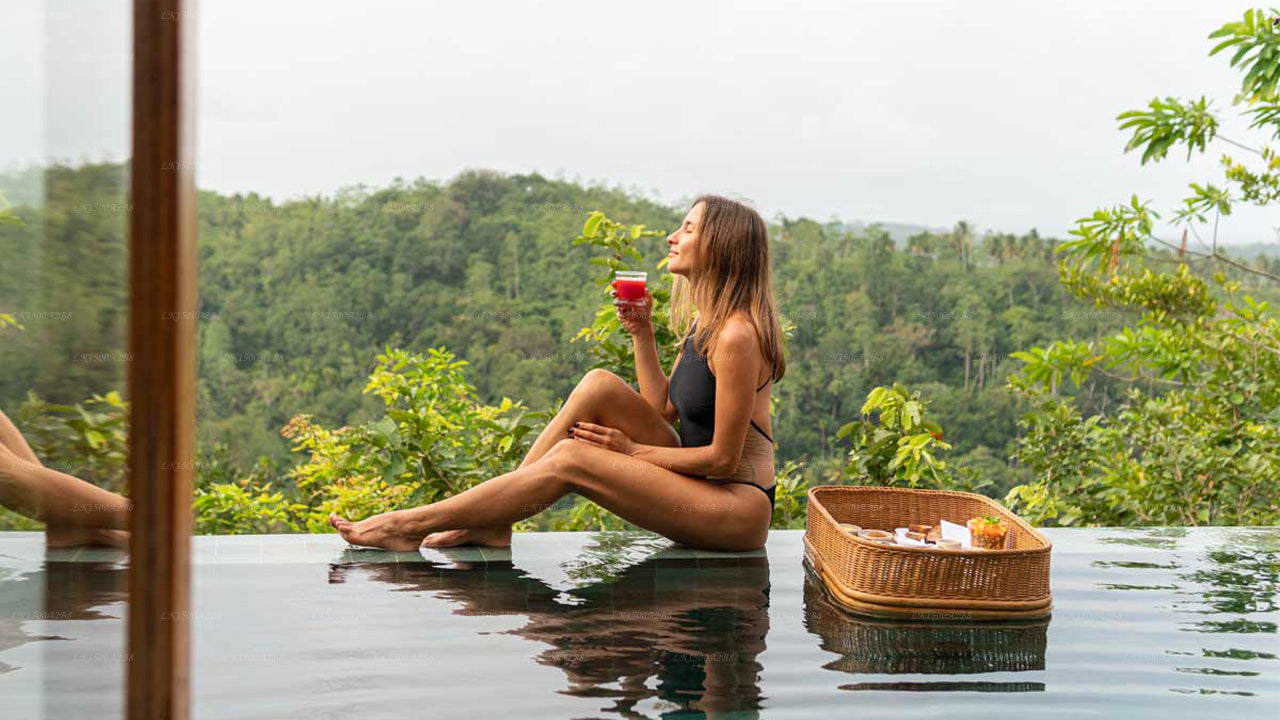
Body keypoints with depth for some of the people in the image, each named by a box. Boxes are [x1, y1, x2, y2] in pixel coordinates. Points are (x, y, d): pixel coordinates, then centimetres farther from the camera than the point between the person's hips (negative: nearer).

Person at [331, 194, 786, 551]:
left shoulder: (737, 334, -19)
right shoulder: (701, 324, 12)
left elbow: (723, 457, -19)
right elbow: (663, 408, 15)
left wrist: (631, 450, -10)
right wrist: (641, 334, 6)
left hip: (739, 509, -9)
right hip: (698, 485, 9)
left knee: (571, 459, -21)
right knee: (599, 386, -7)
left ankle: (409, 525, -12)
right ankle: (491, 520, -8)